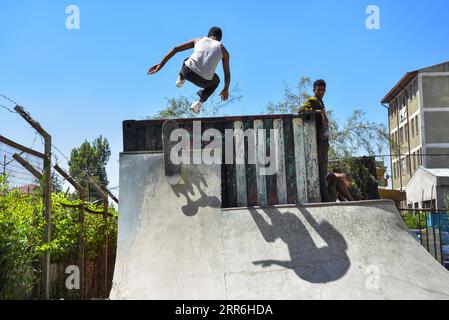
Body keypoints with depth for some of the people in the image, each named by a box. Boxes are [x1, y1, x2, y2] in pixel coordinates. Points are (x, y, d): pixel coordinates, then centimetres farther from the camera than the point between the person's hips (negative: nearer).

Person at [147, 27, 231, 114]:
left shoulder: (198, 40, 20)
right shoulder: (223, 49, 18)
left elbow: (175, 49, 15)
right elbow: (227, 73, 19)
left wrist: (161, 64, 16)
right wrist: (226, 90, 35)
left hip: (188, 72, 3)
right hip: (203, 81, -3)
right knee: (216, 81, 34)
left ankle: (181, 79, 27)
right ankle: (199, 102, 18)